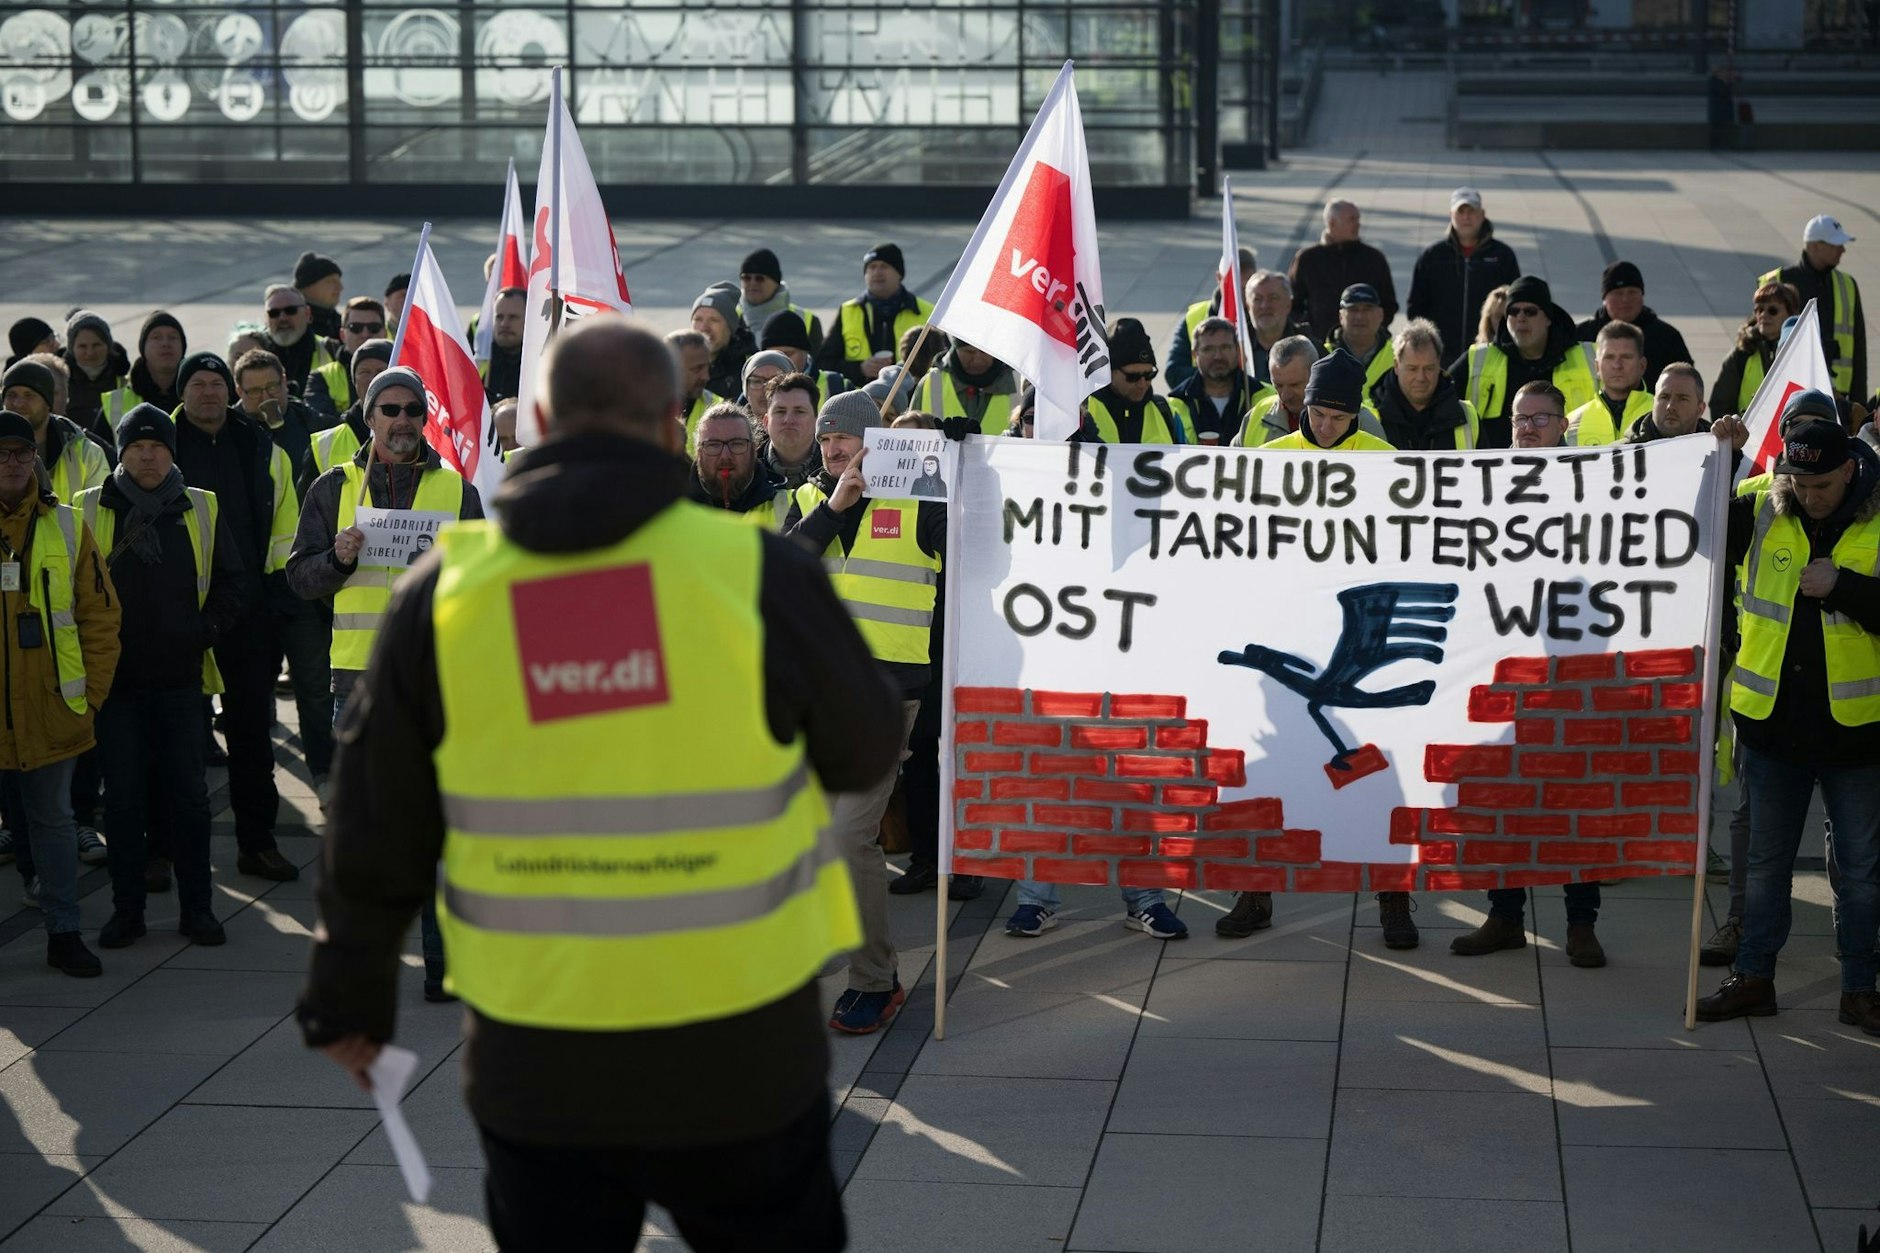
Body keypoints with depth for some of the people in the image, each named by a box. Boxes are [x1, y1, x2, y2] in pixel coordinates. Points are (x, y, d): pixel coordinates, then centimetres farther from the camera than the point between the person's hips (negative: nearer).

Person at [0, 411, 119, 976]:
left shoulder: (66, 527, 4)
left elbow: (100, 614, 6)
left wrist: (92, 691, 1)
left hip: (50, 710, 1)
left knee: (53, 819, 10)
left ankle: (64, 934, 18)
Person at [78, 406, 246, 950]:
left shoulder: (201, 511, 7)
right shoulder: (89, 510, 3)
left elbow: (231, 586, 10)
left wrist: (204, 631, -5)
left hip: (181, 680, 1)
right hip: (115, 681, -1)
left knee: (187, 794, 4)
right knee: (123, 797, 4)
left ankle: (197, 907, 13)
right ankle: (126, 909, 13)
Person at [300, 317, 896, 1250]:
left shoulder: (447, 590, -4)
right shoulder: (757, 575, -11)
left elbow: (377, 831, 2)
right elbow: (864, 752, 5)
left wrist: (350, 995, 17)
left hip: (539, 1066, 1)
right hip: (739, 1056, -1)